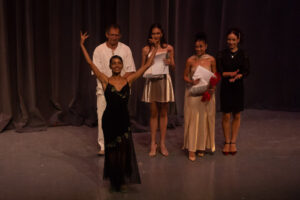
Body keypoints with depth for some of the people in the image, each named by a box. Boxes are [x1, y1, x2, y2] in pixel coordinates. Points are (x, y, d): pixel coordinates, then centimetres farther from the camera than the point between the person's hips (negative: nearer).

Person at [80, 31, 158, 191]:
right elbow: (90, 63, -6)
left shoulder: (128, 80, 1)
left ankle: (122, 179, 21)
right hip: (109, 119, -1)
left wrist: (155, 49, 11)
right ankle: (113, 179, 27)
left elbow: (147, 65, 6)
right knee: (112, 149, 11)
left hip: (124, 119, 1)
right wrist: (82, 44, -7)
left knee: (124, 149, 5)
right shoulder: (105, 80, -3)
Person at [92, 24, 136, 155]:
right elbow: (97, 71, -3)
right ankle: (103, 146, 4)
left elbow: (130, 70, 2)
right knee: (102, 117, -4)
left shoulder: (125, 49, 4)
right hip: (104, 89, 0)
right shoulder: (99, 50, 2)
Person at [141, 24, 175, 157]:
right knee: (153, 113, 4)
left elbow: (173, 66, 8)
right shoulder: (146, 49, 2)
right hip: (152, 81, 0)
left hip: (164, 81, 0)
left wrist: (170, 63, -12)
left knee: (163, 113, 6)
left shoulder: (168, 48, 2)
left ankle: (162, 144, 14)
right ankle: (153, 144, 12)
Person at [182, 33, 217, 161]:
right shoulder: (190, 60, -3)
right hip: (193, 93, -1)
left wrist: (212, 86, -12)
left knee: (205, 119, 7)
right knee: (193, 119, -1)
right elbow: (185, 76, 4)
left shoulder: (211, 60, 0)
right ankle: (191, 148, 5)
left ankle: (202, 146, 22)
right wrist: (192, 82, -16)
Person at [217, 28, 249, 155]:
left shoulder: (243, 55, 1)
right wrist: (231, 73, -23)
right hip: (225, 87, -1)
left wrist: (236, 76, -25)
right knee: (226, 116, 1)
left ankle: (233, 142, 19)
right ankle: (227, 142, 16)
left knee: (237, 116, 6)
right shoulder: (222, 54, 0)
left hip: (238, 87, 1)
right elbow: (219, 71, -6)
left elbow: (246, 71, -7)